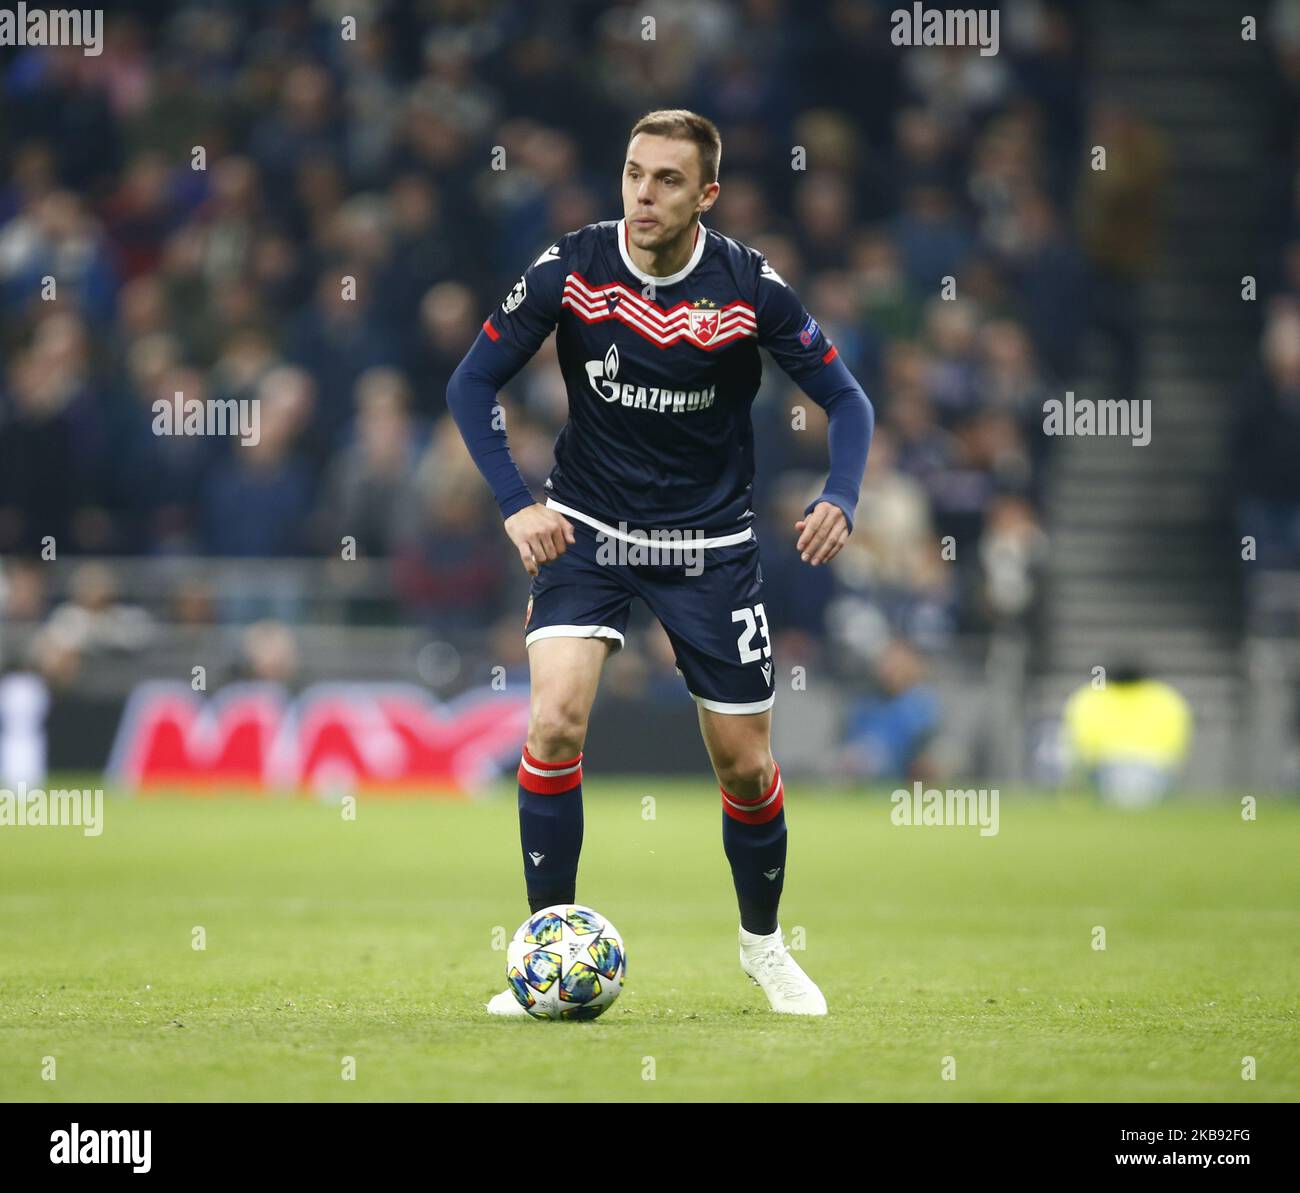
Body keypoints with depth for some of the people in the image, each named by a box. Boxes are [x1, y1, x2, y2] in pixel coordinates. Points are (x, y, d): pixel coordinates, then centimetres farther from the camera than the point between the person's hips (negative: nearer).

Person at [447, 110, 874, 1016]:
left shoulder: (750, 286, -13)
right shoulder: (571, 269, -12)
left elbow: (846, 399, -4)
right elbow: (473, 383, -2)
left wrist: (840, 501, -22)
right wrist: (516, 504, -13)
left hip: (710, 546, 0)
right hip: (587, 531, 0)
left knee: (745, 765, 5)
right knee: (555, 721, -21)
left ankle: (764, 944, 32)